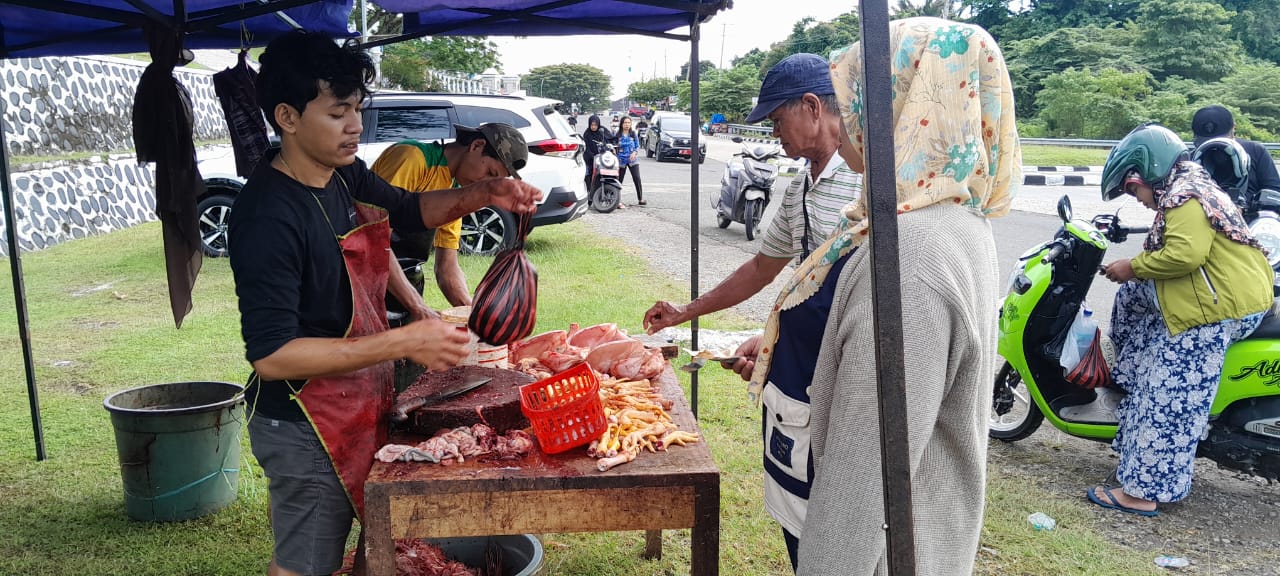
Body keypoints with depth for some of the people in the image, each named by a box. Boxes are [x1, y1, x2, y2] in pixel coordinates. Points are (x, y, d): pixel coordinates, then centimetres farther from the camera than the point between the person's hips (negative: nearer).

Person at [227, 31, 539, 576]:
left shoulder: (345, 175, -1)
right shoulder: (268, 216, -25)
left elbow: (411, 209, 17)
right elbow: (271, 356, -27)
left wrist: (483, 194, -2)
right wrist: (401, 342, -30)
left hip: (360, 404, 8)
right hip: (306, 427, -8)